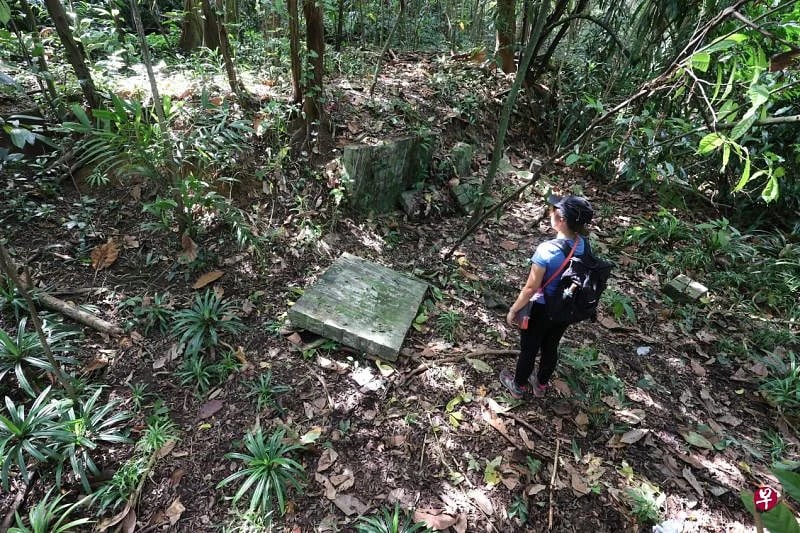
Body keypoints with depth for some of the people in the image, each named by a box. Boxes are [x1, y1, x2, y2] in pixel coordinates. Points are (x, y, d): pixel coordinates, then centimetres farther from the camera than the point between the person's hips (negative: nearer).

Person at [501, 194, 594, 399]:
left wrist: (513, 310, -10)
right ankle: (541, 385, 49)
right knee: (551, 348, 26)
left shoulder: (546, 250, -32)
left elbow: (530, 288, -25)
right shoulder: (583, 246, -12)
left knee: (529, 349, 18)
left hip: (541, 310, -6)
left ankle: (519, 386, 42)